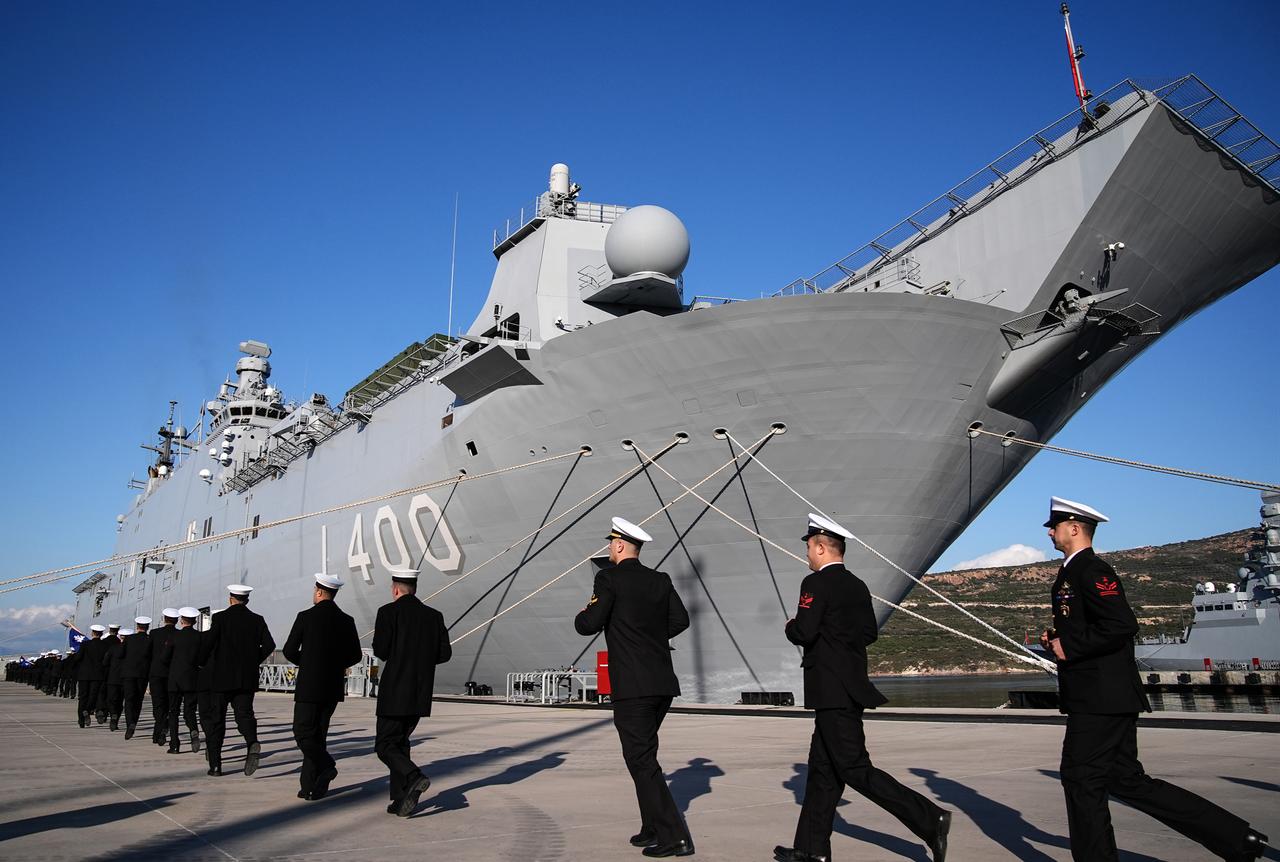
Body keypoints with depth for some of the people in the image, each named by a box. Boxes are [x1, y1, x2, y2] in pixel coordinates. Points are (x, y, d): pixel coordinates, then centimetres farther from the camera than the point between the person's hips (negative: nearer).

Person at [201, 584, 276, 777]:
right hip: (248, 678, 2)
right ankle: (252, 743, -26)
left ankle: (215, 763, 11)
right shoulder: (257, 620, 4)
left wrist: (201, 663, 8)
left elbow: (208, 644, -11)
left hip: (223, 677, -2)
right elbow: (269, 645, -3)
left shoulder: (221, 618, -3)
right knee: (244, 713, 3)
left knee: (217, 720, 9)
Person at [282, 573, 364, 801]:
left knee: (303, 732, 1)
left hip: (309, 685, -5)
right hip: (334, 686, 5)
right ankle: (309, 786, 12)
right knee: (317, 734, 12)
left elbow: (289, 650, -4)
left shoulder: (306, 616, -8)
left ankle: (326, 766, -18)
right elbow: (356, 655, 5)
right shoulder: (346, 620, 4)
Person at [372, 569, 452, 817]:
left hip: (395, 692, -6)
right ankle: (401, 800, 15)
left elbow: (380, 650, -14)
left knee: (385, 745, 3)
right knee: (401, 741, 18)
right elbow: (445, 653, 3)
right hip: (421, 694, 6)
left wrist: (394, 657, 8)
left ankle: (415, 778, -19)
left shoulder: (388, 612, -7)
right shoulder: (434, 615, 7)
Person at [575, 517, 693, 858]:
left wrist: (582, 614, 9)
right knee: (644, 755, 20)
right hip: (663, 683, 7)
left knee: (641, 760, -1)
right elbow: (680, 620, 6)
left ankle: (674, 836, -3)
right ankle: (653, 828, 26)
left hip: (632, 687, -7)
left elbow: (590, 625, -13)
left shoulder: (609, 578, -9)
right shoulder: (660, 580, 9)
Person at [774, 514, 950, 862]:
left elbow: (803, 633, -21)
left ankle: (929, 819, -6)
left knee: (855, 769, -5)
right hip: (850, 687, 9)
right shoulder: (857, 586, 12)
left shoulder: (816, 583, -14)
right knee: (823, 769, 12)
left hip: (833, 692, -9)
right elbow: (868, 633, 17)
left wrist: (790, 626, -1)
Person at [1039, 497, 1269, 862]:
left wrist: (1069, 647, -18)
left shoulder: (1091, 569, -14)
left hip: (1099, 698, -10)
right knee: (1127, 781, 12)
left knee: (1082, 780, -2)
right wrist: (1057, 638, 10)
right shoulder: (1074, 571, 18)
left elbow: (1122, 624, -25)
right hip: (1106, 697, 10)